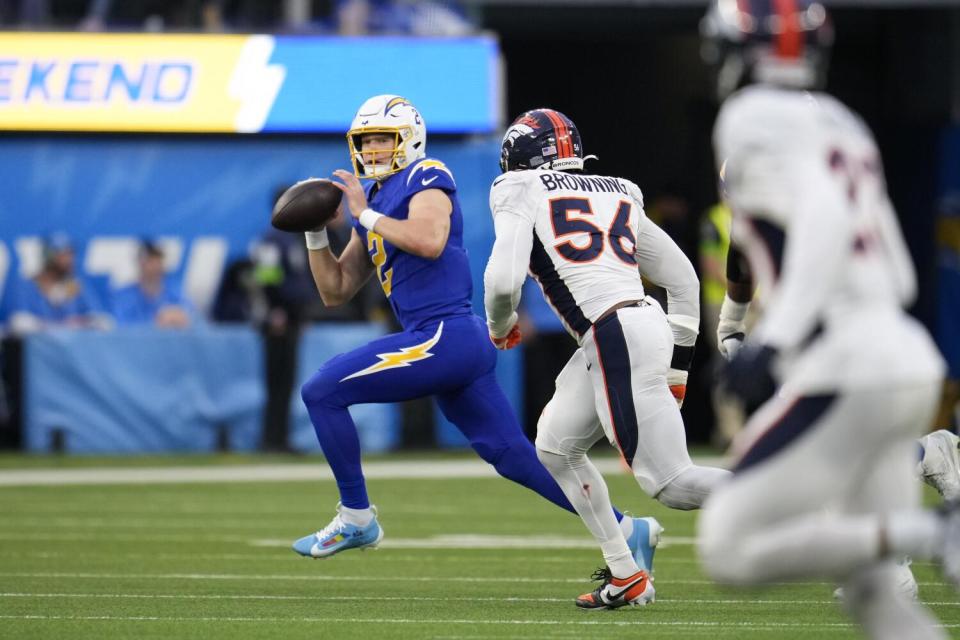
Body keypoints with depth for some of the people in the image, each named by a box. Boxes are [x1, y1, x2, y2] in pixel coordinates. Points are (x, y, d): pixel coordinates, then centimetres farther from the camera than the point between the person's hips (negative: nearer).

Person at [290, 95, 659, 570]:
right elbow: (335, 292, 24)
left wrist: (366, 215, -15)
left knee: (322, 392, -8)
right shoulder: (376, 203, 22)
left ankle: (356, 518, 0)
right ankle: (628, 530, 12)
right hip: (458, 346, 9)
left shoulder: (425, 179, -3)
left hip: (444, 335, -9)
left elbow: (430, 241, -25)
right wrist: (316, 232, 12)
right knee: (514, 457, 10)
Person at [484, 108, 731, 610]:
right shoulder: (618, 196, 23)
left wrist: (500, 325, 12)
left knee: (671, 482, -9)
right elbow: (683, 278, 23)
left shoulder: (523, 194, 3)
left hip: (615, 337, -8)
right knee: (554, 448, 21)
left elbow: (503, 280, -10)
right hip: (646, 324, 8)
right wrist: (677, 365, 28)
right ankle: (624, 576, 18)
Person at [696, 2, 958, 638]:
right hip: (904, 358, 9)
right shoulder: (841, 125, 20)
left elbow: (824, 216, -22)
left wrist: (772, 341, -25)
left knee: (732, 551, -6)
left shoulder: (757, 120, -5)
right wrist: (771, 342, 29)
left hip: (847, 373, -9)